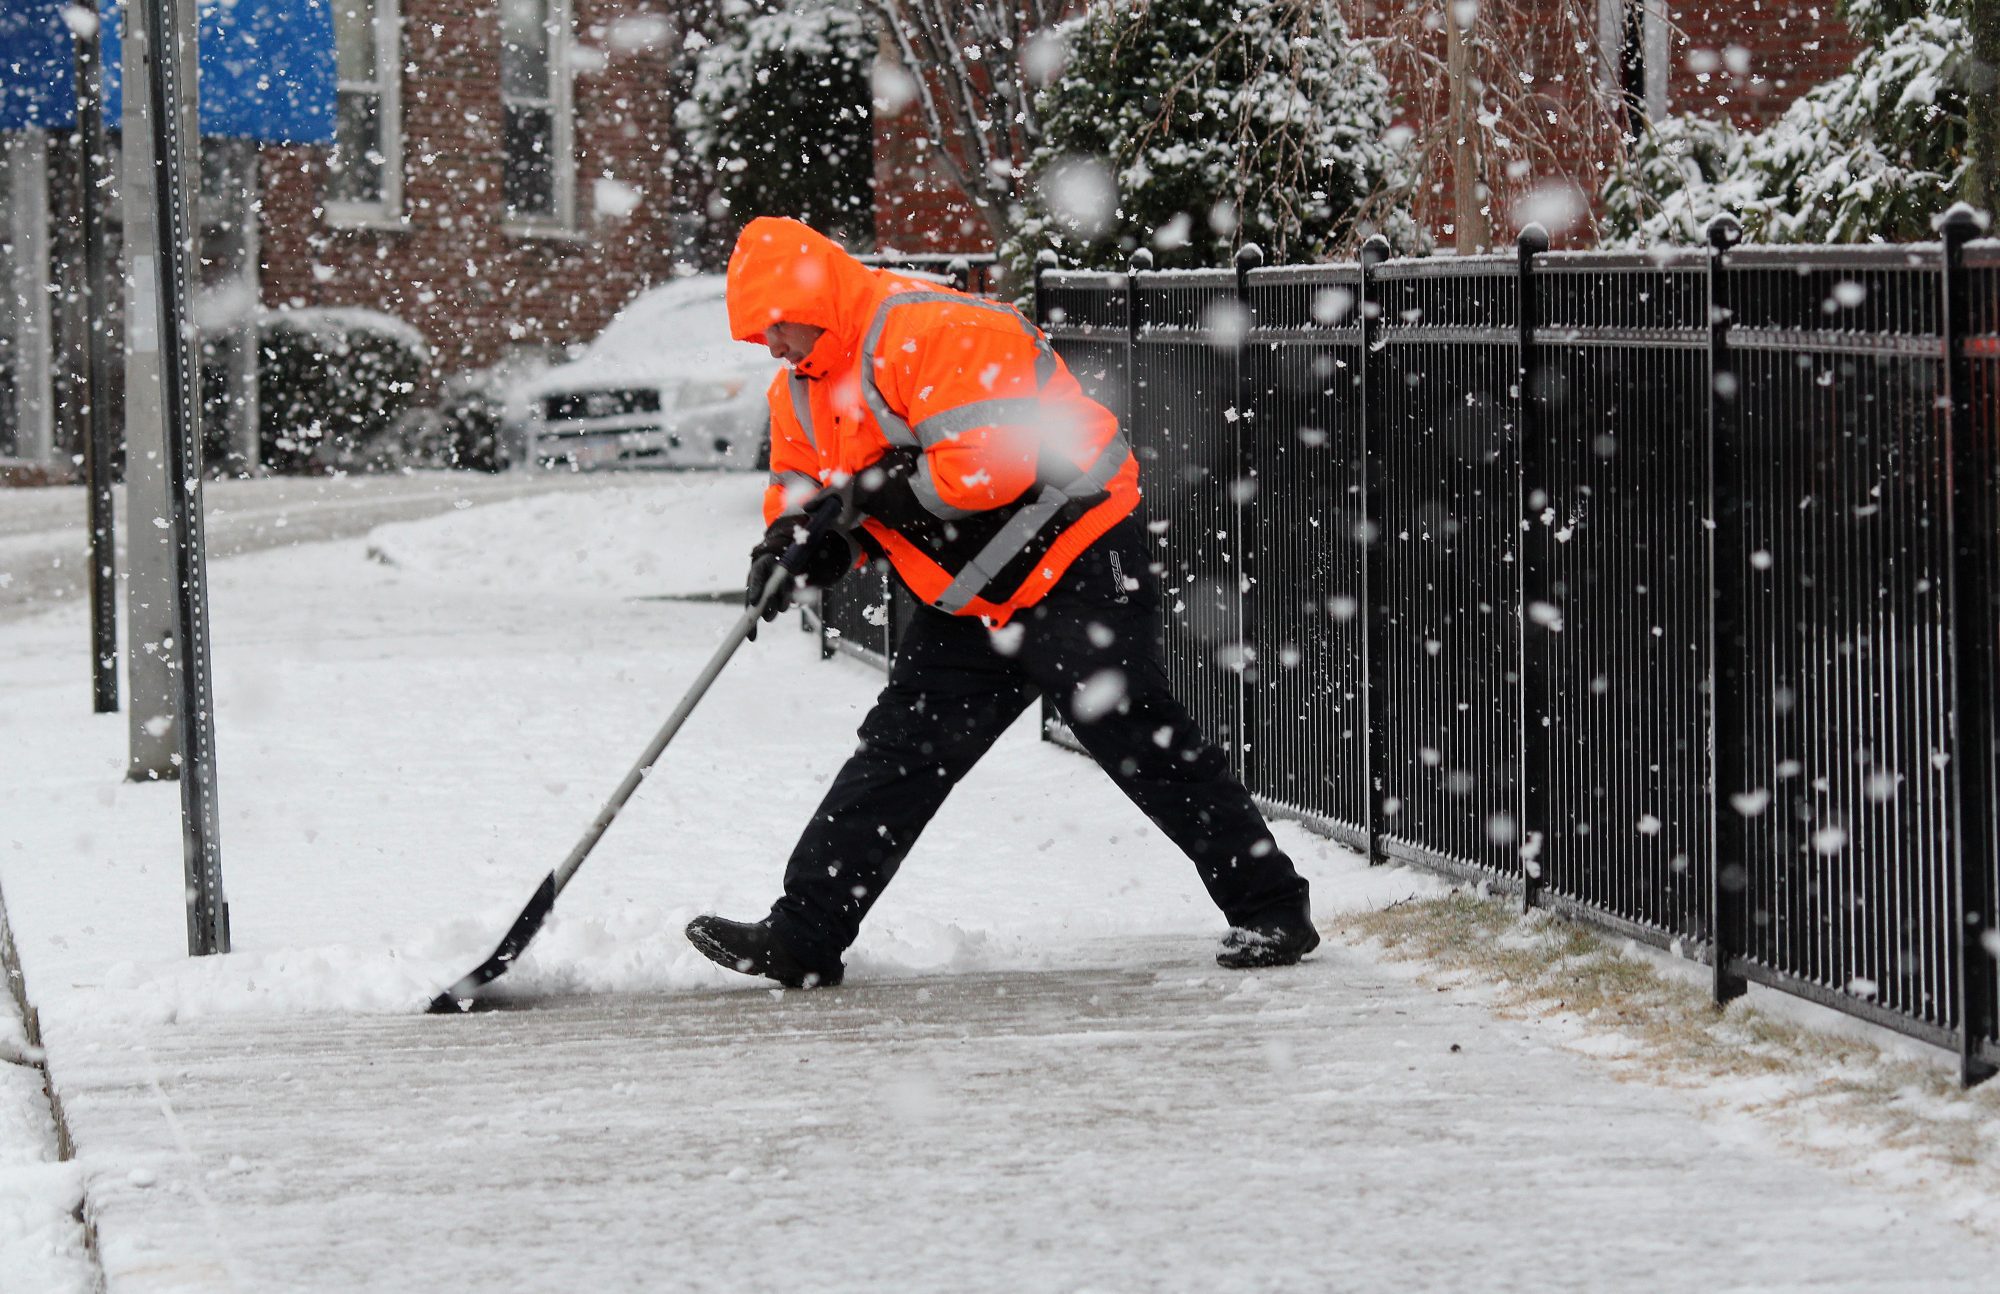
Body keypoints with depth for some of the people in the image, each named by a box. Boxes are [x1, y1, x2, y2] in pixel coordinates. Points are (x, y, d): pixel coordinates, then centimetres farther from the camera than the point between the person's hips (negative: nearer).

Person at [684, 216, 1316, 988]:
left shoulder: (932, 335, -22)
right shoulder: (803, 388, 9)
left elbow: (991, 464, -29)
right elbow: (806, 485, 18)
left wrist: (886, 491, -22)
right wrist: (791, 537, -5)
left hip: (1074, 566, -9)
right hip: (970, 601, 9)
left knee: (1140, 742, -11)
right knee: (898, 750, 5)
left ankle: (1271, 912, -3)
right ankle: (802, 938, 7)